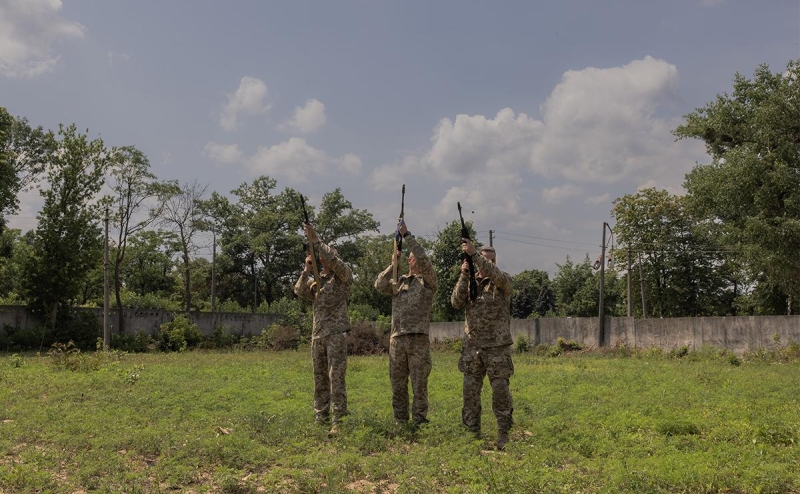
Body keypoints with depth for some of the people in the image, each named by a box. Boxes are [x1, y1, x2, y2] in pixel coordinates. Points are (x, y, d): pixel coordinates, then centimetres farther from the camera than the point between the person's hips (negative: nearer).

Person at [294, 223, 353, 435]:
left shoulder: (343, 277, 1)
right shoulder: (316, 281, 19)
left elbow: (333, 260, -16)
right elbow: (300, 291, 5)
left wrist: (316, 241, -15)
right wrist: (306, 270, -4)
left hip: (336, 334, -6)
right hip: (317, 335, 6)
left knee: (336, 376, -11)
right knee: (320, 377, 9)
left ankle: (339, 418, -10)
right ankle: (320, 416, 16)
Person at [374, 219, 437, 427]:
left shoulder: (428, 280, 5)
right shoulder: (398, 281, 19)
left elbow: (423, 258, -11)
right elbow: (379, 285, 3)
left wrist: (407, 235, -10)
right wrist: (393, 264, 0)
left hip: (419, 339, -4)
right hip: (397, 339, 5)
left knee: (419, 383, -2)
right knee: (397, 384, 8)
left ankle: (419, 421, 4)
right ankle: (400, 422, 18)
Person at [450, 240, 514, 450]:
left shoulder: (503, 281, 2)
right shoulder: (470, 282, 13)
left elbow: (496, 275, -23)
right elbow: (456, 302, -3)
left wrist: (474, 253, -29)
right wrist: (464, 276, -13)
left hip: (497, 346, -3)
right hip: (472, 346, 3)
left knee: (500, 390, -1)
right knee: (470, 391, 5)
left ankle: (503, 433, 8)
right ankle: (473, 431, 15)